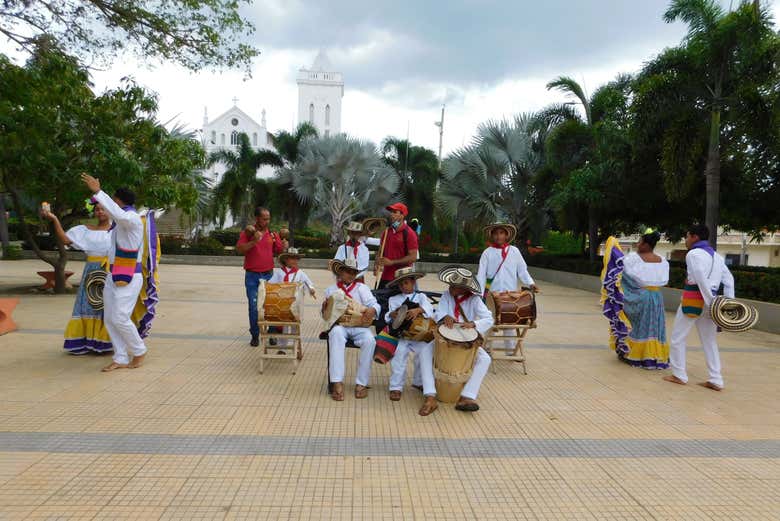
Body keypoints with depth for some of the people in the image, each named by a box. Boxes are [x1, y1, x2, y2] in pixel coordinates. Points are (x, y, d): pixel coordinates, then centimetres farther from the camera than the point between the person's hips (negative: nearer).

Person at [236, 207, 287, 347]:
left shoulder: (272, 234, 7)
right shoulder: (247, 233, -1)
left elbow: (279, 251, 9)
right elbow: (239, 249, -12)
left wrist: (284, 247, -13)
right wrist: (254, 241, -24)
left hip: (268, 275, 2)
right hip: (252, 276, -2)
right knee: (253, 306, 3)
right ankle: (255, 335, 15)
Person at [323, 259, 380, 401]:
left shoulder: (361, 288, 14)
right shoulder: (331, 290, 16)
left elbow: (375, 304, 1)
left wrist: (372, 310, -23)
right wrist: (324, 308, -6)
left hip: (359, 325, 1)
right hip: (339, 324, 0)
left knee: (369, 340, -31)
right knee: (336, 334, -36)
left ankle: (361, 383, -19)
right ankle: (337, 383, -37)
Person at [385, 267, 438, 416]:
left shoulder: (421, 296, 17)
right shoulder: (393, 299, 22)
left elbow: (429, 309, -4)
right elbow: (387, 318, 12)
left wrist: (419, 310, -26)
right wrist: (391, 315, -13)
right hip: (401, 335, 1)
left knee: (425, 353, -29)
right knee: (399, 349, -32)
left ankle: (430, 396, -38)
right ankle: (396, 387, -16)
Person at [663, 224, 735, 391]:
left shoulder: (693, 254, -9)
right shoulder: (717, 256, 15)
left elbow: (701, 280, -18)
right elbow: (729, 280, 11)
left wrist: (711, 302, -17)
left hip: (693, 299, -7)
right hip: (709, 302, 7)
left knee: (678, 338, 6)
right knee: (709, 341, 12)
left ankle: (679, 375, 11)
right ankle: (716, 381, 13)